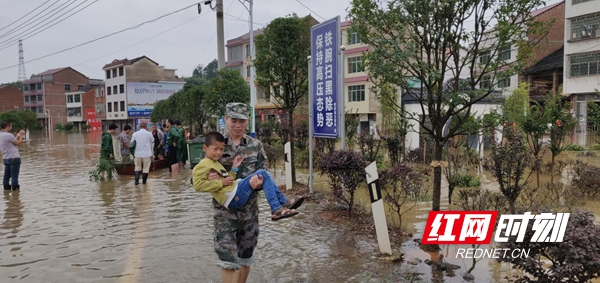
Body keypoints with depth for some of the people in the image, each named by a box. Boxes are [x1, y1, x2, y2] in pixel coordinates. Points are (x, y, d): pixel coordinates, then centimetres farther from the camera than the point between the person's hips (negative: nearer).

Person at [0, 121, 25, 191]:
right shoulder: (8, 135, -18)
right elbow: (18, 143, -8)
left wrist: (18, 136, 17)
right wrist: (21, 135, 5)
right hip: (14, 158, -8)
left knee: (7, 175, 12)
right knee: (14, 176, -2)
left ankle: (6, 188, 16)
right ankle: (15, 189, 3)